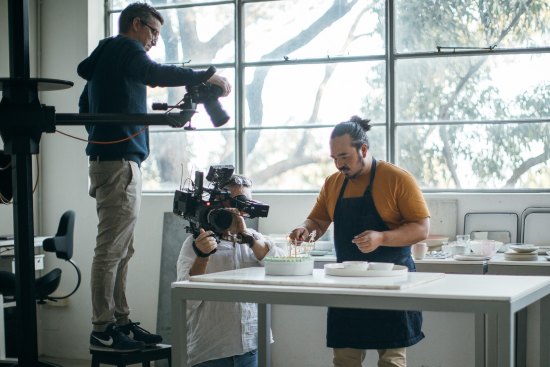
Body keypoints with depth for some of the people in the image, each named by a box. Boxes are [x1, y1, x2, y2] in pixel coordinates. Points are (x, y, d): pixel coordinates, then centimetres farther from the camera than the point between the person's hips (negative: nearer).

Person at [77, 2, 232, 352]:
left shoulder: (104, 56, 23)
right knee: (111, 250, -9)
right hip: (119, 162, -10)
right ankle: (102, 330, -6)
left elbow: (86, 105, 29)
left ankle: (120, 322, 15)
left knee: (120, 251, 11)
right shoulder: (125, 48, -6)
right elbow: (156, 74, -24)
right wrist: (207, 77, -19)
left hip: (108, 159, 10)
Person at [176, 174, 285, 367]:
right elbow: (188, 300, -12)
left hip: (253, 348, 3)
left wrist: (247, 235, -10)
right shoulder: (195, 243, -1)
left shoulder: (254, 239, 11)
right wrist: (202, 257, -25)